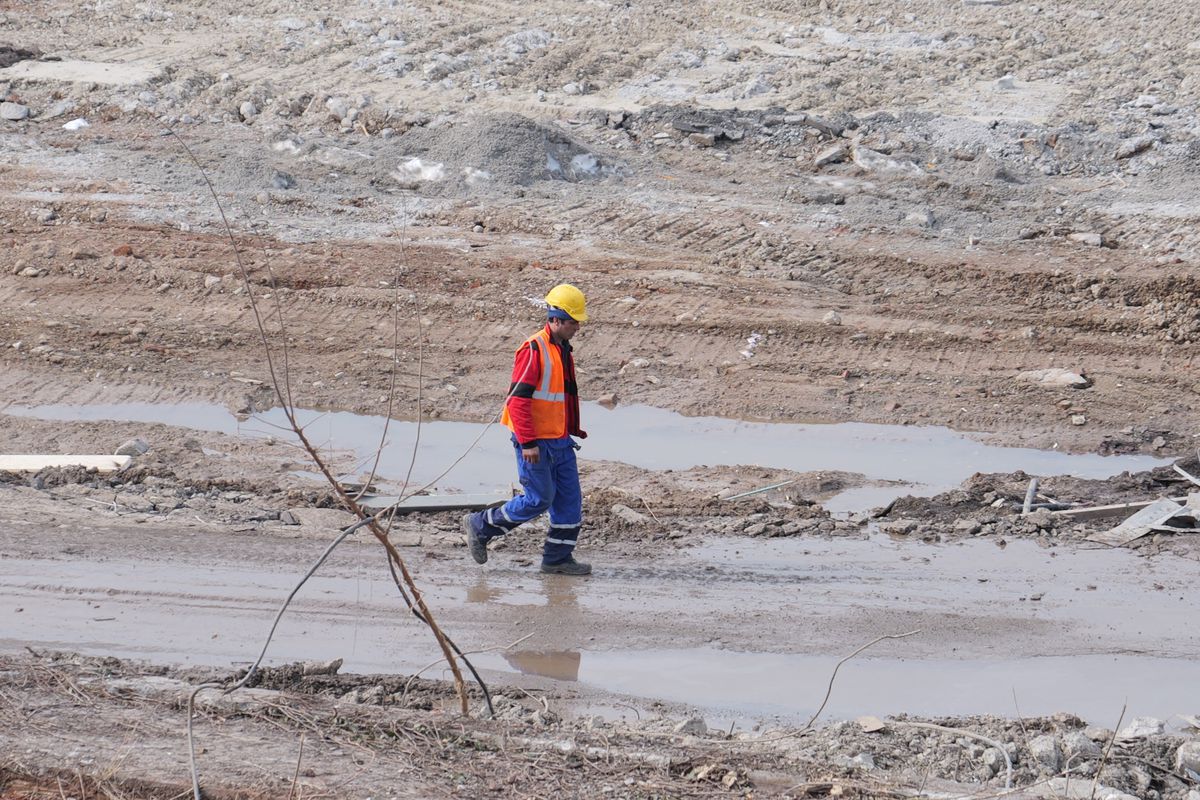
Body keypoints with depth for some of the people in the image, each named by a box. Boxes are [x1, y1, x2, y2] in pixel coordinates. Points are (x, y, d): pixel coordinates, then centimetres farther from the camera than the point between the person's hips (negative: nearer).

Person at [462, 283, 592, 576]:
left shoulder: (564, 351, 13)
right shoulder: (534, 350, -17)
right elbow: (518, 398, -21)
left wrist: (573, 431, 20)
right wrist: (528, 442, -23)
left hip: (560, 442, 9)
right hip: (536, 443, -9)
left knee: (570, 500, 5)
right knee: (539, 499, -5)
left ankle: (558, 558, 13)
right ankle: (479, 527, 10)